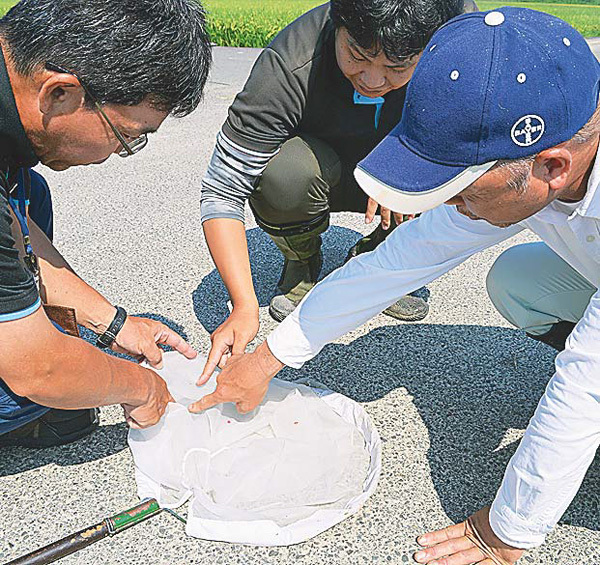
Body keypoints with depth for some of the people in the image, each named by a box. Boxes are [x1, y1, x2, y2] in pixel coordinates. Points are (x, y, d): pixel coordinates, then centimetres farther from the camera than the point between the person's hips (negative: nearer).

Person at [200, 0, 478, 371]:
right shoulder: (288, 68, -32)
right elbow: (222, 190, -29)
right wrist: (245, 307, -38)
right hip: (321, 171, -2)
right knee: (287, 172, -35)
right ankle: (301, 261, -1)